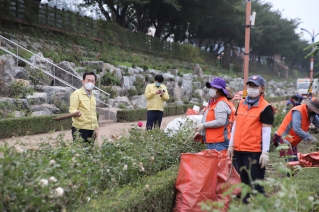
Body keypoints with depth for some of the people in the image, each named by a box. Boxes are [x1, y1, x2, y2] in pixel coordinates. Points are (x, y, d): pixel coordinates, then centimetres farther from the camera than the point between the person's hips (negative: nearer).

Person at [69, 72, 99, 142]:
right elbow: (72, 109, -12)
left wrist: (96, 128, 21)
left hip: (91, 129, 7)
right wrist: (76, 113, -35)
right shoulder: (77, 94, -5)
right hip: (80, 129, -7)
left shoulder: (92, 95, 19)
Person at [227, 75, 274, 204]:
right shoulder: (241, 104, 13)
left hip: (254, 152, -7)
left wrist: (265, 152, -13)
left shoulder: (265, 108, -7)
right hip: (239, 150, 7)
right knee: (244, 182, 15)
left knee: (255, 183, -6)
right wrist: (231, 145, 14)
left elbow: (266, 131, -10)